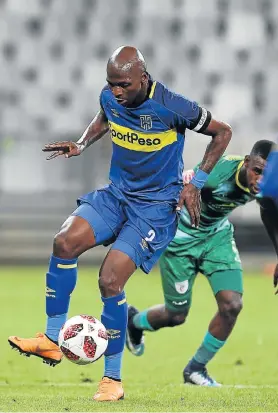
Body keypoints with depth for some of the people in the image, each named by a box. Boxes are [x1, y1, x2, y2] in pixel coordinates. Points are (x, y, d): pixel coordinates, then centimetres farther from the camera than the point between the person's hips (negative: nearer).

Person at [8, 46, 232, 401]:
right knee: (65, 242, -21)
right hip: (116, 194, 6)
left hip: (156, 206, -5)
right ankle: (52, 339, -10)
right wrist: (81, 145, 4)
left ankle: (113, 378, -3)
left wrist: (197, 183, -9)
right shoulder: (110, 97, -4)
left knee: (110, 280, -18)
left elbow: (222, 132, -5)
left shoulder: (172, 107, -20)